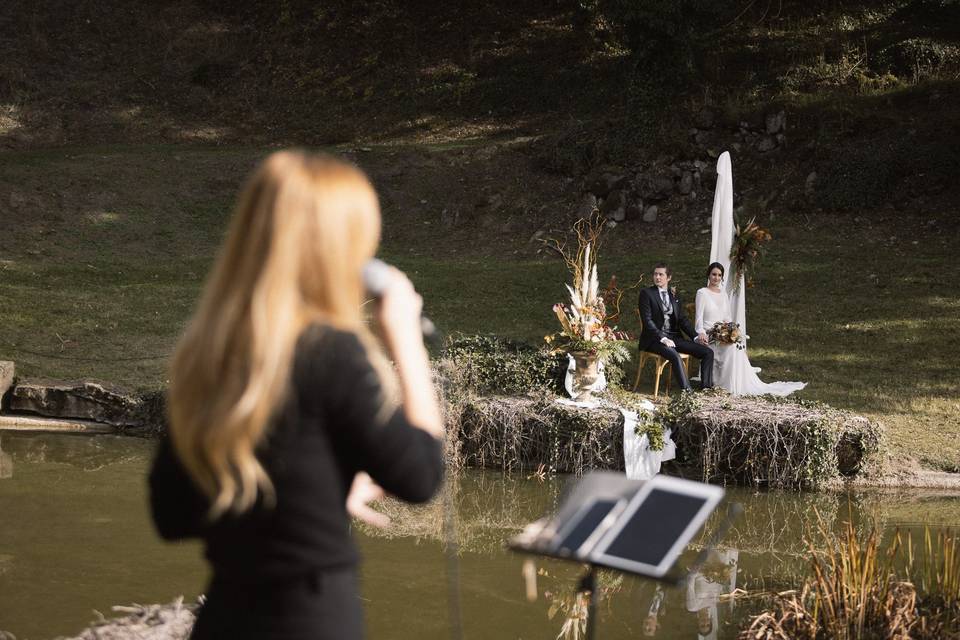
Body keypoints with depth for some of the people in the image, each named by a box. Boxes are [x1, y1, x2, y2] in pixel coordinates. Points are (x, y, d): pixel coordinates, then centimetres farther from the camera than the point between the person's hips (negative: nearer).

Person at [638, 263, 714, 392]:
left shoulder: (674, 295, 16)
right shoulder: (646, 293, -1)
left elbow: (683, 319, 15)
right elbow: (647, 320, -10)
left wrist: (696, 336, -1)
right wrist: (662, 338, -21)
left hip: (675, 337, 6)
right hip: (654, 339, -6)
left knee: (708, 352, -8)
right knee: (675, 355, -36)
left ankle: (706, 388, -11)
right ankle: (687, 391, -40)